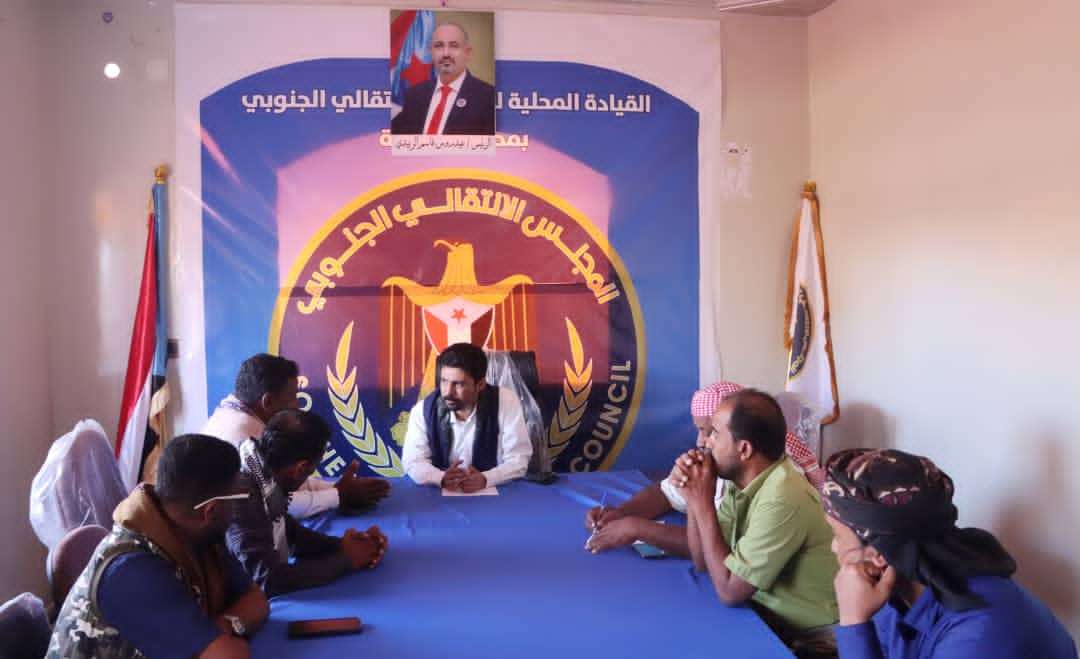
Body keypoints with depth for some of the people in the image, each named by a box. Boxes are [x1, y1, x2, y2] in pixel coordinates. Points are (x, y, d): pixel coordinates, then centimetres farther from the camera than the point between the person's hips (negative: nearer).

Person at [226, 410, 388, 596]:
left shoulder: (266, 475, -4)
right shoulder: (240, 495, -27)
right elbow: (268, 580, -30)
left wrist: (341, 545, -6)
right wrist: (346, 560, -19)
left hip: (273, 597, 7)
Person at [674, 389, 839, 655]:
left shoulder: (782, 499, -28)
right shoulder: (741, 480, -2)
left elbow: (729, 591, -22)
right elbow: (703, 562, 3)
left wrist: (703, 503, -20)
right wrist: (693, 497, -11)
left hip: (808, 638, -7)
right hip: (766, 612, 7)